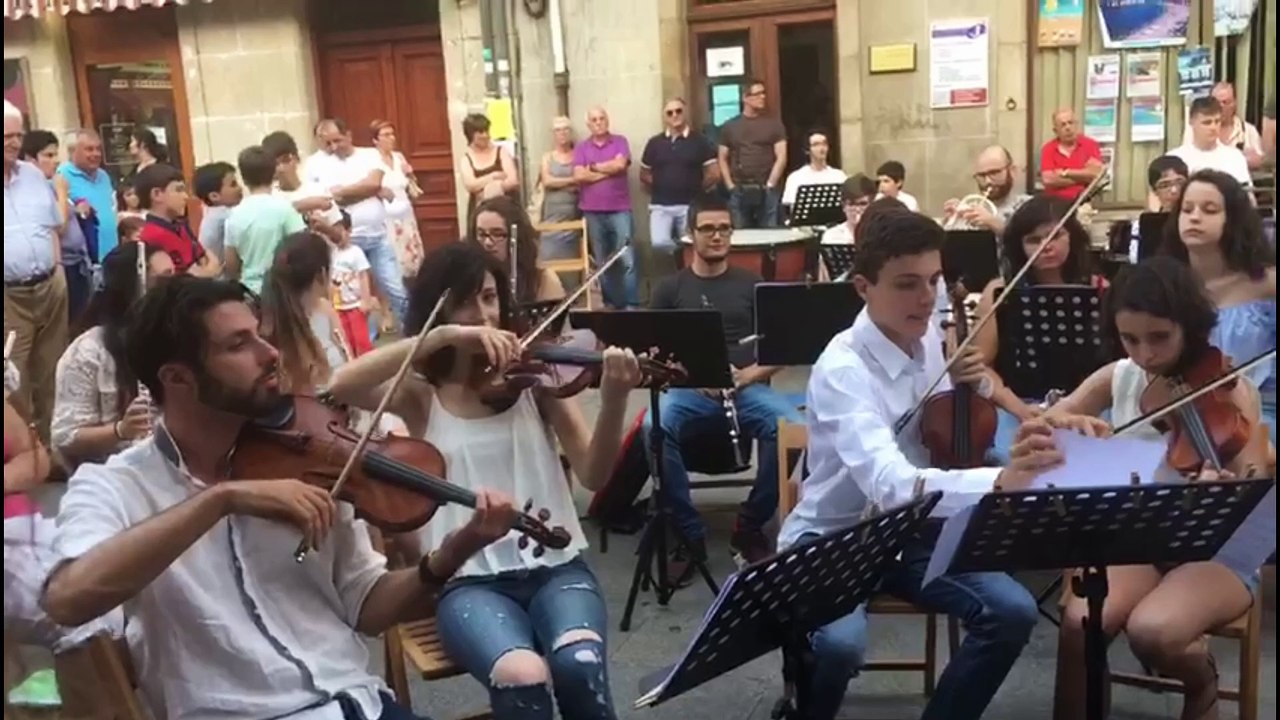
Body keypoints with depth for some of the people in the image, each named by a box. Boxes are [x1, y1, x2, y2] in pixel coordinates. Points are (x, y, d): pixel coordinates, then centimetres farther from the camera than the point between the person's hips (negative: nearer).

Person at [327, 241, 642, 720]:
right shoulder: (420, 394, 6)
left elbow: (593, 475, -5)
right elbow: (339, 387, -15)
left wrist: (613, 401, -23)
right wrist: (443, 336, -21)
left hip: (555, 566, 1)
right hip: (469, 580, -1)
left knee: (580, 664, -31)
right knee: (522, 677, -31)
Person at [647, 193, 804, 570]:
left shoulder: (752, 285, 16)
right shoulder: (670, 288, 14)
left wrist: (752, 373, -10)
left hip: (747, 387, 1)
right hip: (688, 389, -1)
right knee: (655, 427, -35)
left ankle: (751, 525, -10)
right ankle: (689, 534, -20)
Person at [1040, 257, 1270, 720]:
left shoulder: (1230, 390, -11)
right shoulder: (1118, 378, 0)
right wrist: (1066, 425, -21)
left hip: (1214, 550, -3)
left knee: (1151, 631, -30)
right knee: (1079, 624, -26)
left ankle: (1202, 681, 5)